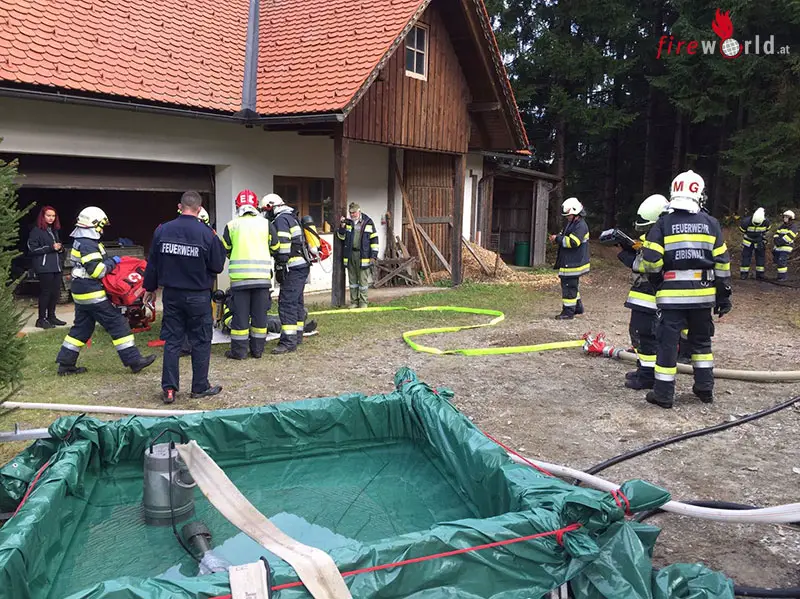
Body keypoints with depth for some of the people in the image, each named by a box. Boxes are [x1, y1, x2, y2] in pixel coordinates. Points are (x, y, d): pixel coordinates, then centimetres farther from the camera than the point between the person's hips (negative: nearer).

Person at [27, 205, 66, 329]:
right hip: (44, 267, -7)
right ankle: (41, 319, 0)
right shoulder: (36, 231, -4)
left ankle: (51, 317, 17)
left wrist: (60, 248, 8)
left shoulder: (54, 231, 20)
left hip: (56, 266, 7)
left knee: (55, 292, 6)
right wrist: (50, 248, -15)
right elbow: (32, 249, -10)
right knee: (45, 292, -7)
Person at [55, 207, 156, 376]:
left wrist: (109, 261, 11)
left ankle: (65, 363, 19)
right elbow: (97, 270, -23)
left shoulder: (80, 242, 16)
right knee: (117, 324, -7)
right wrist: (112, 262, -10)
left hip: (81, 293, 10)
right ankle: (134, 360, -5)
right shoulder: (88, 244, -17)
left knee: (82, 327, 16)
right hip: (92, 294, -10)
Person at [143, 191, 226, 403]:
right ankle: (200, 387, 15)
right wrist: (218, 245, 10)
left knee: (172, 340, 10)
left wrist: (150, 288, 18)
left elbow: (152, 263, 5)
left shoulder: (162, 230, -2)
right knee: (201, 342, 8)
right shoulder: (207, 234, -13)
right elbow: (217, 267, -5)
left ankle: (168, 388, 12)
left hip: (171, 295, 3)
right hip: (198, 296, -3)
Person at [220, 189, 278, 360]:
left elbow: (225, 251, 9)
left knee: (240, 313, 4)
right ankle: (257, 349, 14)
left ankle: (239, 350, 7)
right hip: (262, 275, 1)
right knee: (259, 313, 8)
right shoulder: (266, 224, 4)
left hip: (239, 276, -1)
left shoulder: (231, 226, 2)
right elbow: (275, 248, 10)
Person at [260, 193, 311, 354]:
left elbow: (283, 246, -18)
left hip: (294, 268, -10)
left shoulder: (281, 220, -9)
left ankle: (288, 341, -14)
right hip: (303, 266, 11)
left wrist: (280, 268, -16)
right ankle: (297, 336, 25)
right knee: (297, 302, 16)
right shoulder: (292, 218, 22)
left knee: (287, 303, -12)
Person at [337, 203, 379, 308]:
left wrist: (373, 255, -6)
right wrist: (342, 226, -8)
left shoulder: (368, 222, -1)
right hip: (350, 255, 4)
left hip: (363, 255, -4)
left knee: (363, 279, -1)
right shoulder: (347, 222, 10)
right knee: (352, 280, 10)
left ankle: (363, 302, 8)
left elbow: (374, 239, -1)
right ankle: (354, 302, 18)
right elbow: (341, 236, 9)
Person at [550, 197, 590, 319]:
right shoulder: (570, 224, 14)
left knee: (569, 286, -6)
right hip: (569, 262, 10)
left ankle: (568, 311, -1)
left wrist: (558, 239, -19)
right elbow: (565, 238, 25)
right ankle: (578, 307, 32)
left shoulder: (581, 226, -17)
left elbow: (572, 242, -27)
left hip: (574, 264, -10)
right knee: (572, 285, 20)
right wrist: (556, 239, 4)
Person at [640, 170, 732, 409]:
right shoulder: (711, 223, 4)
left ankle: (663, 393, 4)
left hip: (673, 294, -3)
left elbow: (651, 261, -10)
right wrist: (724, 295, 11)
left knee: (668, 342, 1)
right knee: (701, 340, 19)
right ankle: (705, 388, 27)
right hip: (703, 293, 3)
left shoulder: (663, 224, -4)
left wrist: (656, 273, 13)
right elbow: (722, 262, 5)